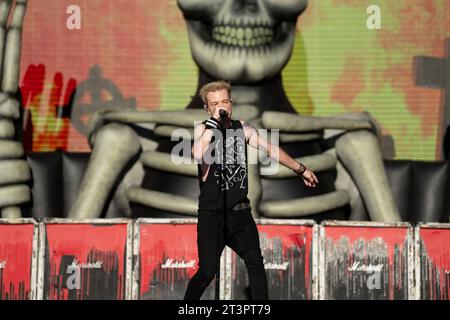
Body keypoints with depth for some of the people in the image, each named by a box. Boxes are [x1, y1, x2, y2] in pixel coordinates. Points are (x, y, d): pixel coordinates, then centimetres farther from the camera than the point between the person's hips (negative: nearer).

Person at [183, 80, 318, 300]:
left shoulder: (242, 128, 8)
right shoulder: (202, 129, -6)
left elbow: (270, 148, 18)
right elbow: (198, 154, -27)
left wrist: (299, 169, 23)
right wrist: (214, 121, -24)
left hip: (240, 213, 4)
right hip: (211, 215, -4)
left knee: (255, 264, -5)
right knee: (207, 272, -6)